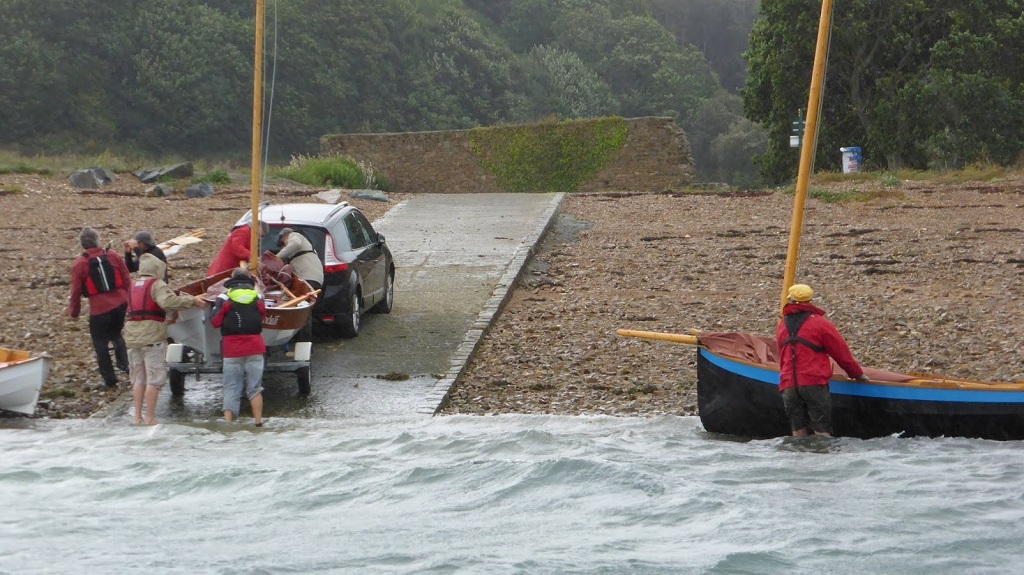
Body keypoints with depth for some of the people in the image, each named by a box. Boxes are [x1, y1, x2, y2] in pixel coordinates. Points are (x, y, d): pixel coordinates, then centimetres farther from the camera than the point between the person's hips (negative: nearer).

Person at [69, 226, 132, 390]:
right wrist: (127, 299, 21)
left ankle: (109, 380, 11)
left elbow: (76, 291, -4)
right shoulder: (113, 256, 1)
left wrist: (74, 311, 9)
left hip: (99, 309, -4)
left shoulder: (79, 264, -8)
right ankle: (125, 364, 10)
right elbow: (127, 280, 6)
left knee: (100, 342, 9)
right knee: (116, 334, 25)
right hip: (120, 304, 4)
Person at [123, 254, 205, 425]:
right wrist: (191, 300, -20)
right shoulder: (157, 285, -7)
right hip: (152, 338, -7)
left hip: (132, 338, 7)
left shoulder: (133, 286, 17)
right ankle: (150, 418, -3)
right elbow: (168, 302, -25)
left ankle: (137, 417, 13)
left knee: (138, 379, 13)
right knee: (154, 379, -2)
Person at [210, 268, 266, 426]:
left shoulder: (224, 298, -1)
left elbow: (214, 322, -3)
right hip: (255, 347, 1)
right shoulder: (258, 297, 7)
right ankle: (259, 423, 5)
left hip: (231, 349, -1)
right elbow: (263, 316, 16)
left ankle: (227, 423, -8)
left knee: (231, 388, 1)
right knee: (255, 388, 7)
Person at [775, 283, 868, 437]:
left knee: (798, 432, 7)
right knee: (822, 431, -3)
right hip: (814, 384, -4)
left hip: (788, 386, 4)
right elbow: (841, 351, 4)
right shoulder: (819, 323, -2)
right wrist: (857, 373, 16)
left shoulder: (782, 326, 14)